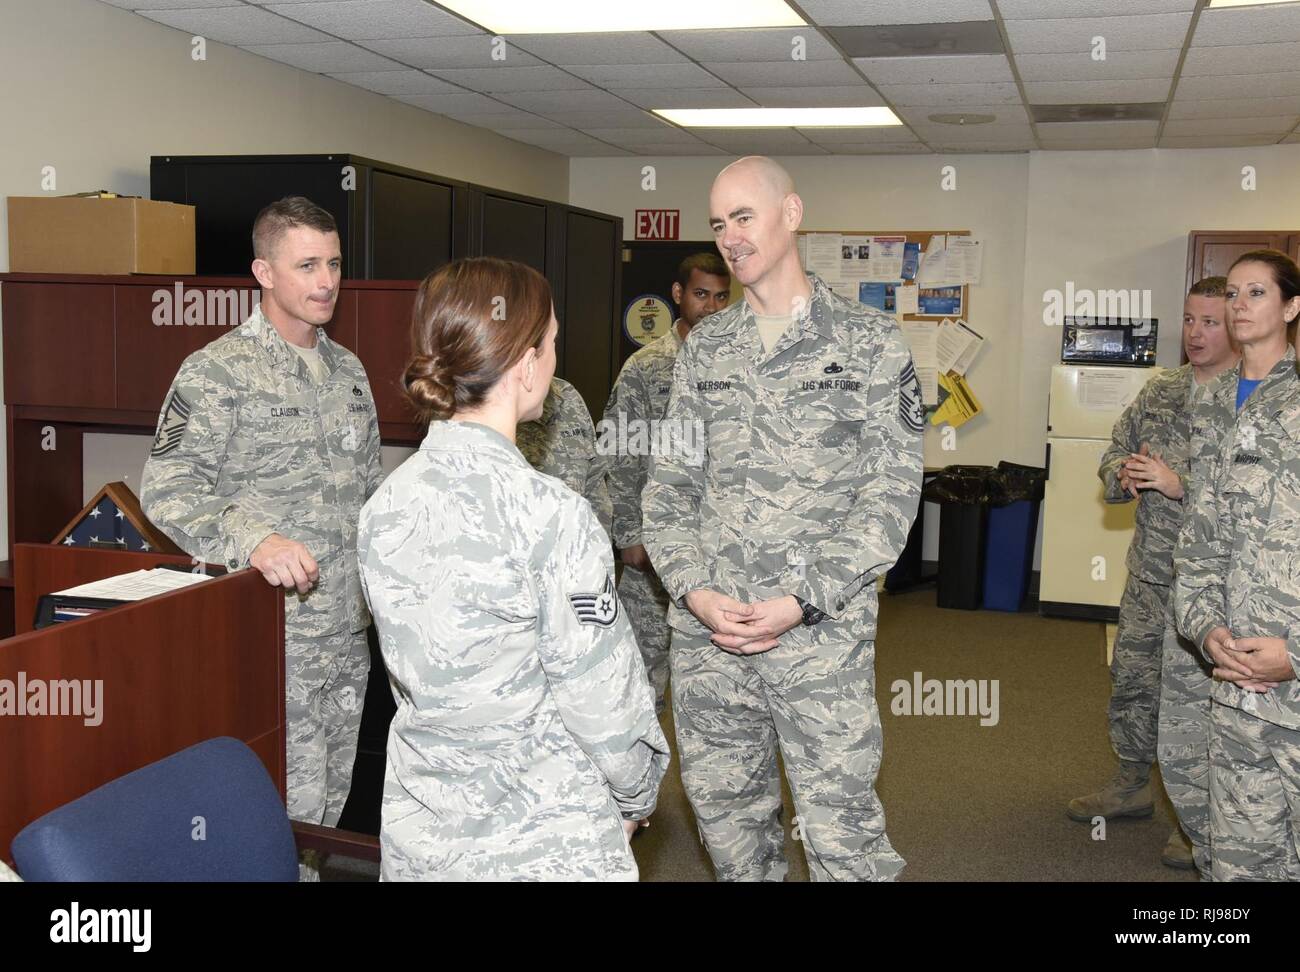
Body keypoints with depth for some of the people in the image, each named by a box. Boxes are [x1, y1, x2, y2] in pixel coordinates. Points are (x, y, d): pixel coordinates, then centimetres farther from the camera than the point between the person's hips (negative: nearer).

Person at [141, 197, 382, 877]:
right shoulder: (218, 371, -10)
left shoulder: (348, 370, 12)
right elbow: (165, 487, -17)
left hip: (349, 626, 7)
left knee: (331, 794, 16)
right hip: (272, 629, -7)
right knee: (289, 802, -3)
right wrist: (252, 540, -31)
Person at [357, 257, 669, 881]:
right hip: (542, 844, -6)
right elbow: (604, 699, -16)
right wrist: (635, 798, 2)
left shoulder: (384, 504, -4)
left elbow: (412, 677, 5)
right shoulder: (551, 515, -23)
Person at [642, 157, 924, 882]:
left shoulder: (869, 341, -1)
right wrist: (695, 591, -6)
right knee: (725, 811, 14)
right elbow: (670, 480, 10)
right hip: (706, 630, 4)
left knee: (840, 828, -2)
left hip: (822, 631, -4)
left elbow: (892, 491, -6)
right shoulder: (705, 346, 11)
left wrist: (802, 602, -15)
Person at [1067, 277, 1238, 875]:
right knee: (1131, 680, 17)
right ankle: (1132, 786, 36)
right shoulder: (1160, 390, 9)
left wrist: (1178, 484, -23)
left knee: (1193, 698, -1)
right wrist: (1124, 474, -6)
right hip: (1148, 572, 6)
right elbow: (1114, 456, 16)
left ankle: (1210, 825, 16)